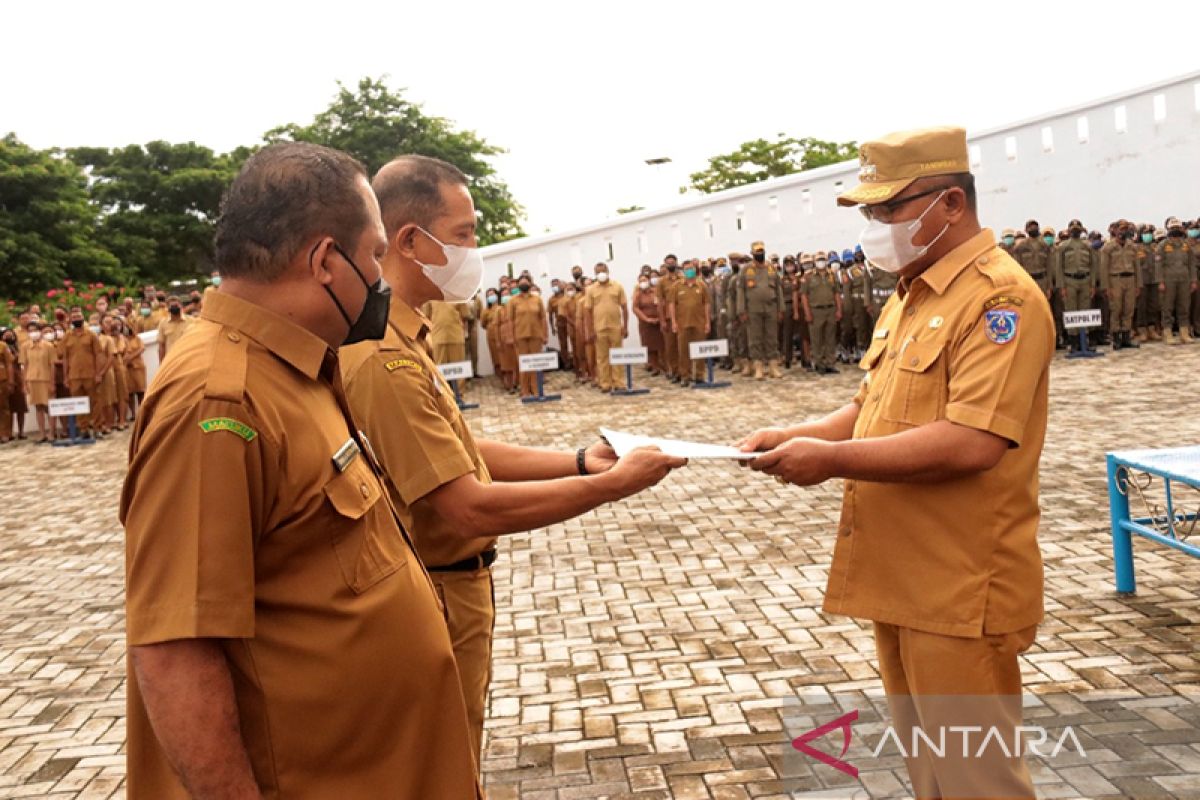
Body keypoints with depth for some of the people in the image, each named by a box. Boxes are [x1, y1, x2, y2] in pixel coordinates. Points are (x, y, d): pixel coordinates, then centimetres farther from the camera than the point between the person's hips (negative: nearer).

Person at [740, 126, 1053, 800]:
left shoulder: (1000, 297, -17)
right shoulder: (911, 296, 13)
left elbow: (972, 442, -27)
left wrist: (832, 459, -22)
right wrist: (797, 436, 1)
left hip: (960, 590, -9)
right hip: (902, 577, 9)